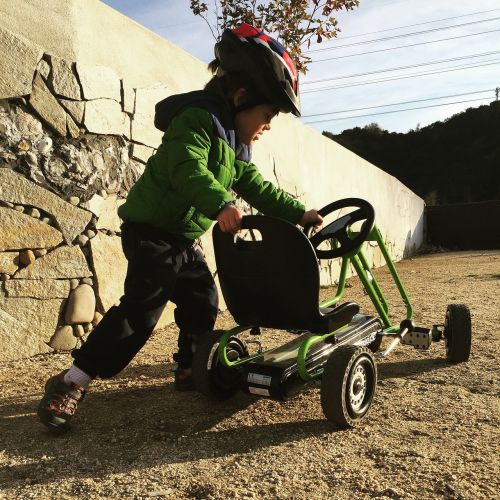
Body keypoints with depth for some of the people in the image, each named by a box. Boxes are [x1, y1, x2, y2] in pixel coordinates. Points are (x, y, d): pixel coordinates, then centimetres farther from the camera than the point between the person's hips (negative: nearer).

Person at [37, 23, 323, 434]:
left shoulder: (234, 145, 14)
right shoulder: (196, 119, -17)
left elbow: (258, 188, 13)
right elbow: (188, 171, -34)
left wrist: (298, 213, 8)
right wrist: (220, 204, -49)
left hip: (184, 238, 10)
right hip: (152, 231, -10)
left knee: (202, 300, 13)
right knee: (141, 309, -15)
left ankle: (192, 369, 30)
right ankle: (70, 383, -6)